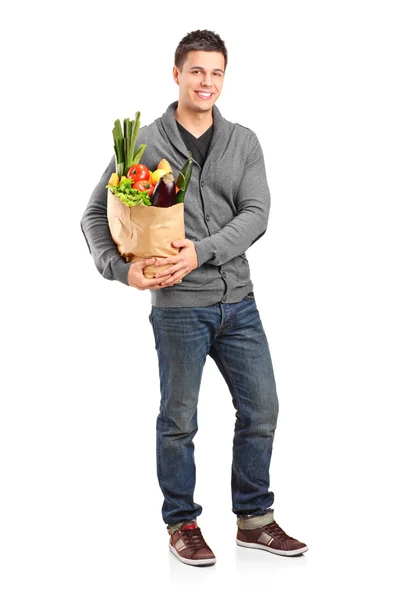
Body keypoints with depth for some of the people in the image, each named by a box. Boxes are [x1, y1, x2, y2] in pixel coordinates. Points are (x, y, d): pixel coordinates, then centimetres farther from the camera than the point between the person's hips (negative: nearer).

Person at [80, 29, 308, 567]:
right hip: (179, 307, -4)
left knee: (261, 410, 8)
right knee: (179, 420, 5)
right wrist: (121, 268, -16)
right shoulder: (143, 144, -2)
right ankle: (182, 525, 21)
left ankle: (254, 520, 23)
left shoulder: (243, 142, 6)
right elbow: (95, 214, 0)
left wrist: (202, 252, -19)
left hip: (238, 301, 4)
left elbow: (256, 215, -5)